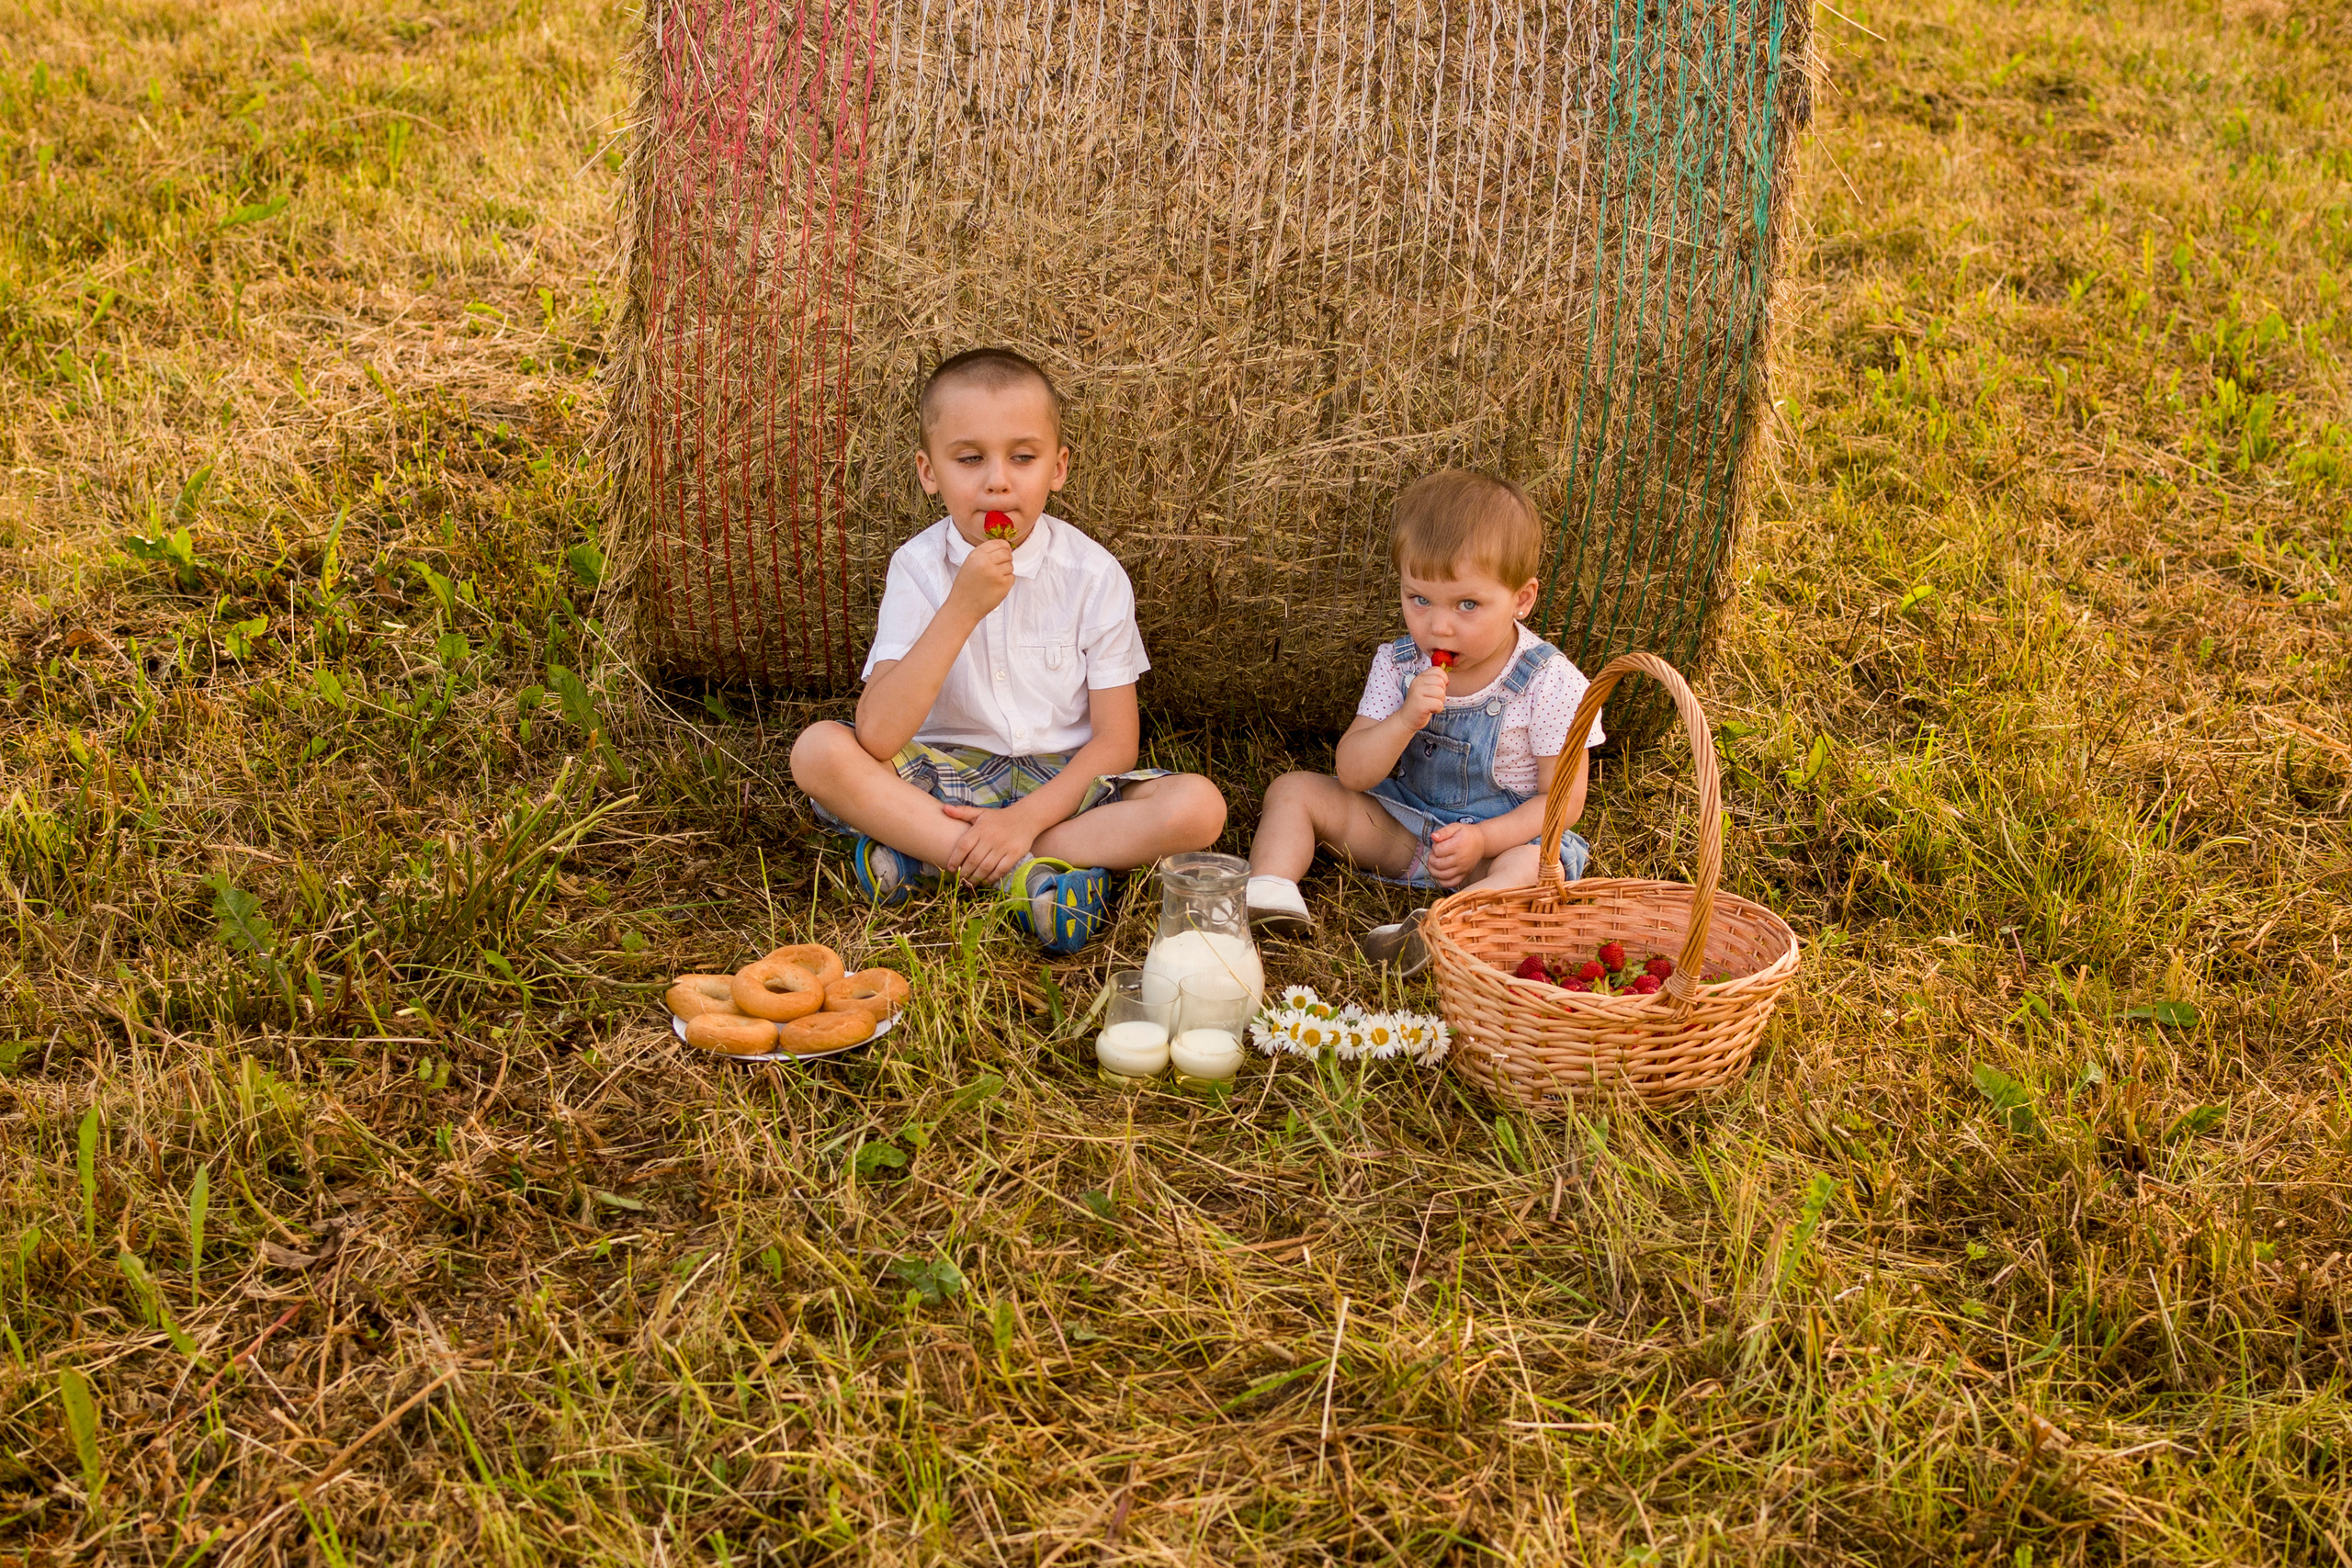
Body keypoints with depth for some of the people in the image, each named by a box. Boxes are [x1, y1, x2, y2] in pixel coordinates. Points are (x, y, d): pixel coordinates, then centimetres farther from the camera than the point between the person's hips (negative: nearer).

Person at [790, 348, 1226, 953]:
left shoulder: (1093, 574, -8)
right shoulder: (919, 568, -9)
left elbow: (1116, 742, -8)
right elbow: (877, 738, -22)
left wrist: (1025, 819, -23)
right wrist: (962, 609, -30)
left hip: (1061, 781, 1)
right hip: (945, 776, 0)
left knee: (1198, 806, -27)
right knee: (819, 751, -26)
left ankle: (925, 850, -23)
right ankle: (1024, 875, -28)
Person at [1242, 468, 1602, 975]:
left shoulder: (1550, 683, -17)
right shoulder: (1398, 666, -7)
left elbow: (1562, 798, -13)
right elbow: (1352, 775, -11)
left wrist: (1482, 839, -29)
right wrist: (1405, 720, -30)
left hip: (1509, 833, -4)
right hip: (1404, 826, 5)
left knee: (1532, 868, -38)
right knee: (1295, 790, -6)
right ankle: (1270, 894, -27)